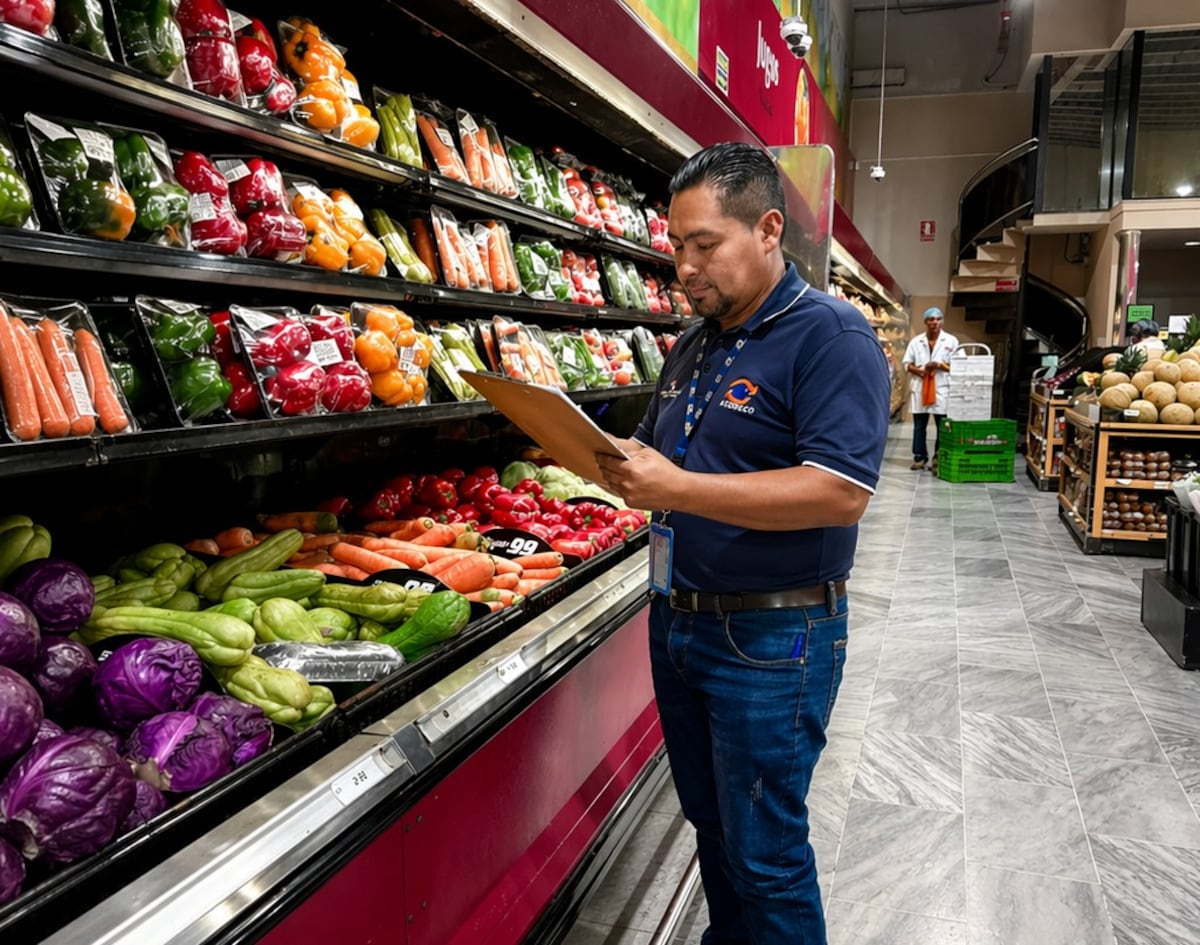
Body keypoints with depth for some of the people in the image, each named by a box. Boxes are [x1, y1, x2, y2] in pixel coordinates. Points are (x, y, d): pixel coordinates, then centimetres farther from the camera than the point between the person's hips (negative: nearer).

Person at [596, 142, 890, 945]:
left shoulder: (830, 335, -14)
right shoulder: (695, 345, 11)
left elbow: (842, 492, -25)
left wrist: (678, 489, -26)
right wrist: (615, 463, -5)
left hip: (771, 639, -8)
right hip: (678, 621, 8)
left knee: (764, 855, 7)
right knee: (711, 823, 23)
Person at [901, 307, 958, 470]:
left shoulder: (951, 341, 4)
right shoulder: (916, 341, 9)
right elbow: (906, 363, 8)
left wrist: (939, 365, -14)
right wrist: (918, 371, -12)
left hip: (942, 388, -2)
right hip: (919, 387, 2)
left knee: (943, 426, 0)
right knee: (919, 425, 5)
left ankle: (939, 458, 7)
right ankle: (919, 457, 11)